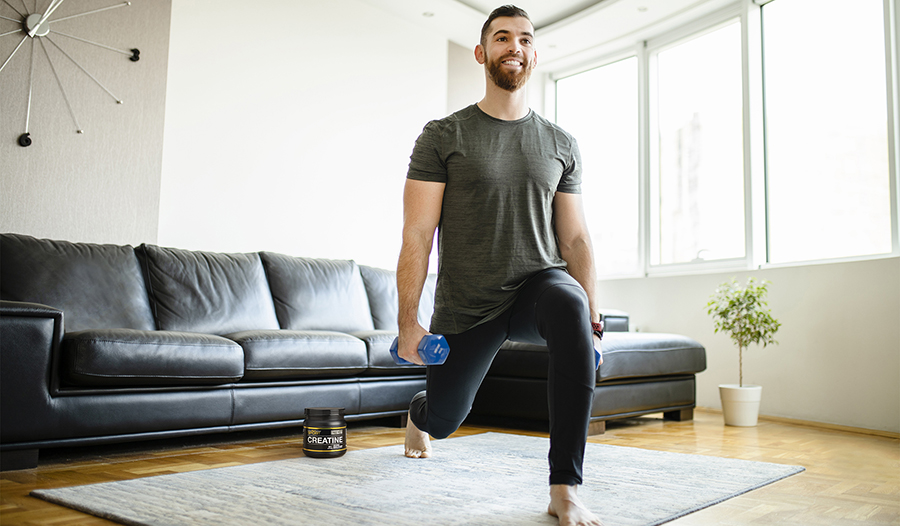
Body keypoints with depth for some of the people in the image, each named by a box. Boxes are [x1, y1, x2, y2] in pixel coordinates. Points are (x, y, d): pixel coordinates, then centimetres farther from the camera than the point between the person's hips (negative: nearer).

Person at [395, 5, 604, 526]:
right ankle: (419, 412, 58)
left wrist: (592, 319, 0)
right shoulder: (443, 137, -3)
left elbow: (575, 239, 7)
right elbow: (417, 236, -8)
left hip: (537, 283, 1)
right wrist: (408, 323, -13)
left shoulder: (561, 145, 6)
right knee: (445, 418, 14)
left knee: (569, 307, -36)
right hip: (466, 306, -1)